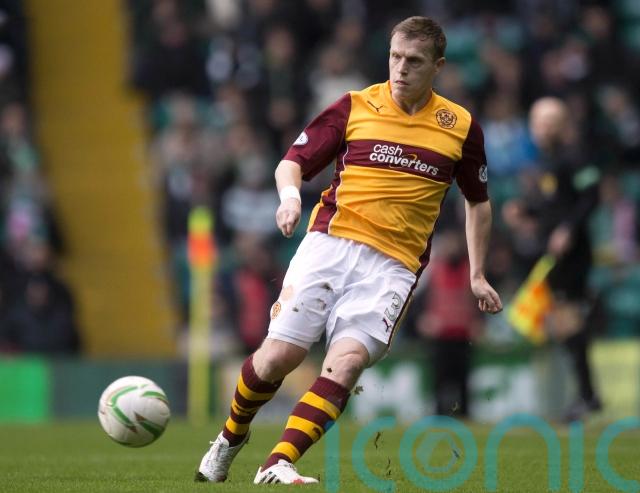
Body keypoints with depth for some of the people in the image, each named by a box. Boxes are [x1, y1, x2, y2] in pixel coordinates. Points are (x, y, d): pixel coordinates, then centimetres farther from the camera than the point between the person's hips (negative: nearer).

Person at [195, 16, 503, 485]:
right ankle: (231, 438, 19)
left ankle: (278, 464, -24)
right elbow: (293, 161, 7)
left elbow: (478, 201, 22)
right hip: (330, 242, 0)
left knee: (348, 359, -23)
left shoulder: (460, 127, 9)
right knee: (279, 354, -10)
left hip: (393, 265, 0)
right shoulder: (355, 107, 6)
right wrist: (290, 194, -16)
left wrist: (477, 275, 18)